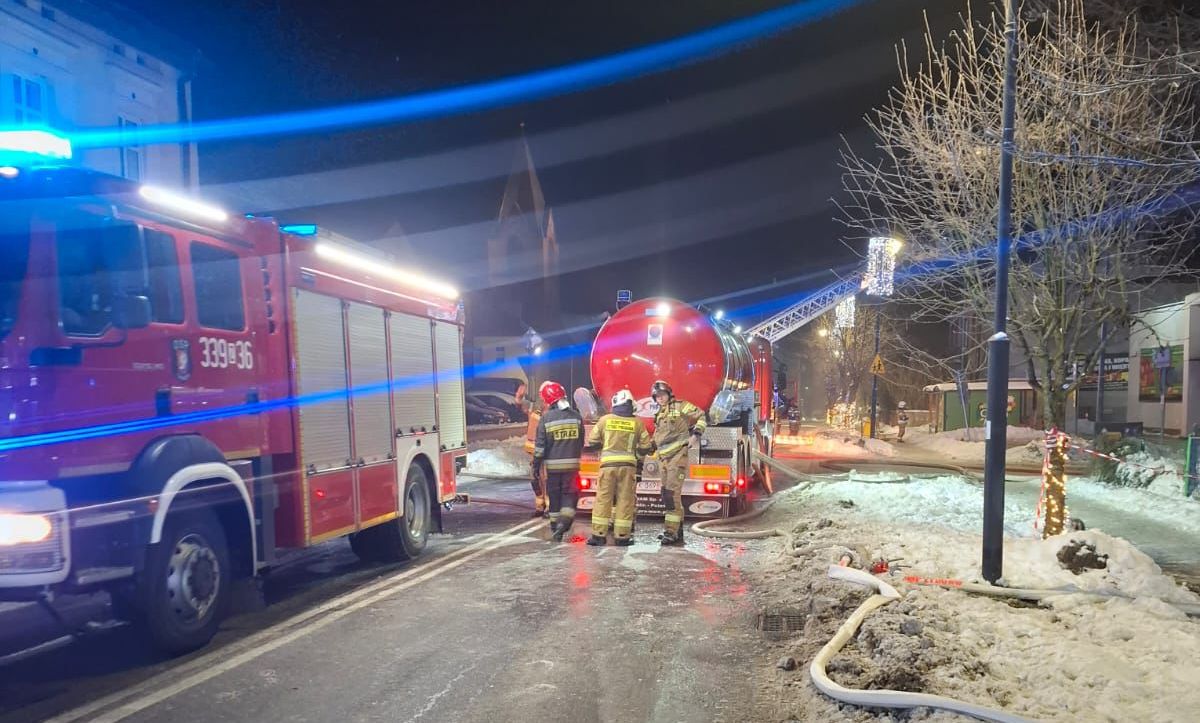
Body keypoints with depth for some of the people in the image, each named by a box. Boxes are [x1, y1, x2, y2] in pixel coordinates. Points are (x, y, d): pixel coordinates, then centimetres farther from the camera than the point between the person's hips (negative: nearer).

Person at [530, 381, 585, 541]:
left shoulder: (546, 418, -10)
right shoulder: (576, 416, 0)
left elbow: (540, 445, -9)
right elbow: (581, 442, 7)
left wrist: (536, 466, -2)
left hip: (552, 465, -1)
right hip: (572, 463, 2)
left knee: (554, 495, 10)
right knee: (569, 493, 11)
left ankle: (555, 530, 17)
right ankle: (565, 519, -11)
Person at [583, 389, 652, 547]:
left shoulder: (605, 419, 2)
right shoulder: (637, 423, 2)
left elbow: (592, 442, 6)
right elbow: (645, 447, 5)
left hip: (608, 464, 0)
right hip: (628, 465, 0)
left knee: (603, 499, 5)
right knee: (625, 501, 5)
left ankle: (599, 535, 5)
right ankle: (622, 536, 6)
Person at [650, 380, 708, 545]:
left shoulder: (680, 406, -2)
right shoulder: (659, 415, 20)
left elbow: (701, 416, -4)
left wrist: (696, 434, -14)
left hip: (677, 456, -9)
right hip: (663, 458, 9)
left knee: (672, 493, -15)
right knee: (667, 494, 11)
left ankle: (671, 532, -14)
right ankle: (677, 531, 19)